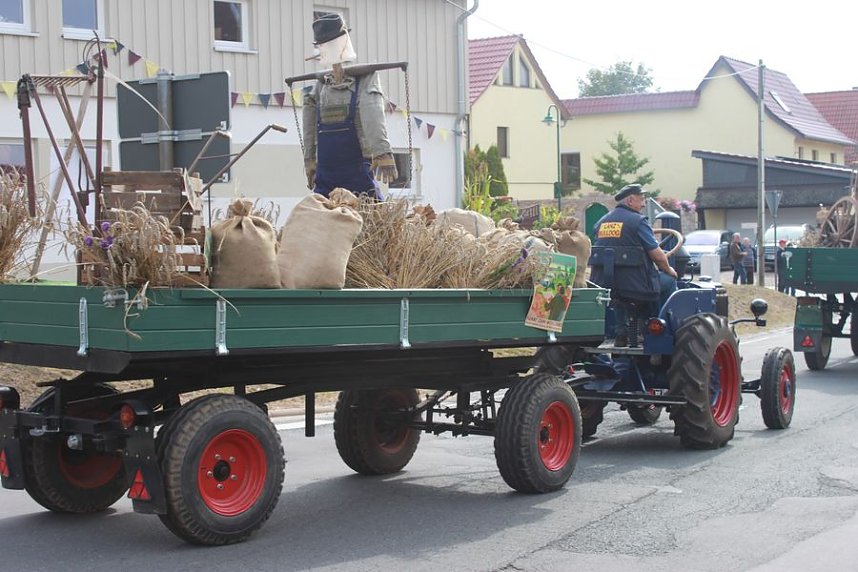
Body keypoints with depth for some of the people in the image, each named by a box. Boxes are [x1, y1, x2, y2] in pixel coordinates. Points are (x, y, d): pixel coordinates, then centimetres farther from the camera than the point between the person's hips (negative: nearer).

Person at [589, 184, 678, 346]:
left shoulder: (602, 222, 11)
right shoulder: (638, 221, -8)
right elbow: (657, 254, -8)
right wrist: (668, 269, 11)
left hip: (604, 284, 6)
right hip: (635, 284, -6)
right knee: (669, 281, 14)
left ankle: (620, 333, 29)